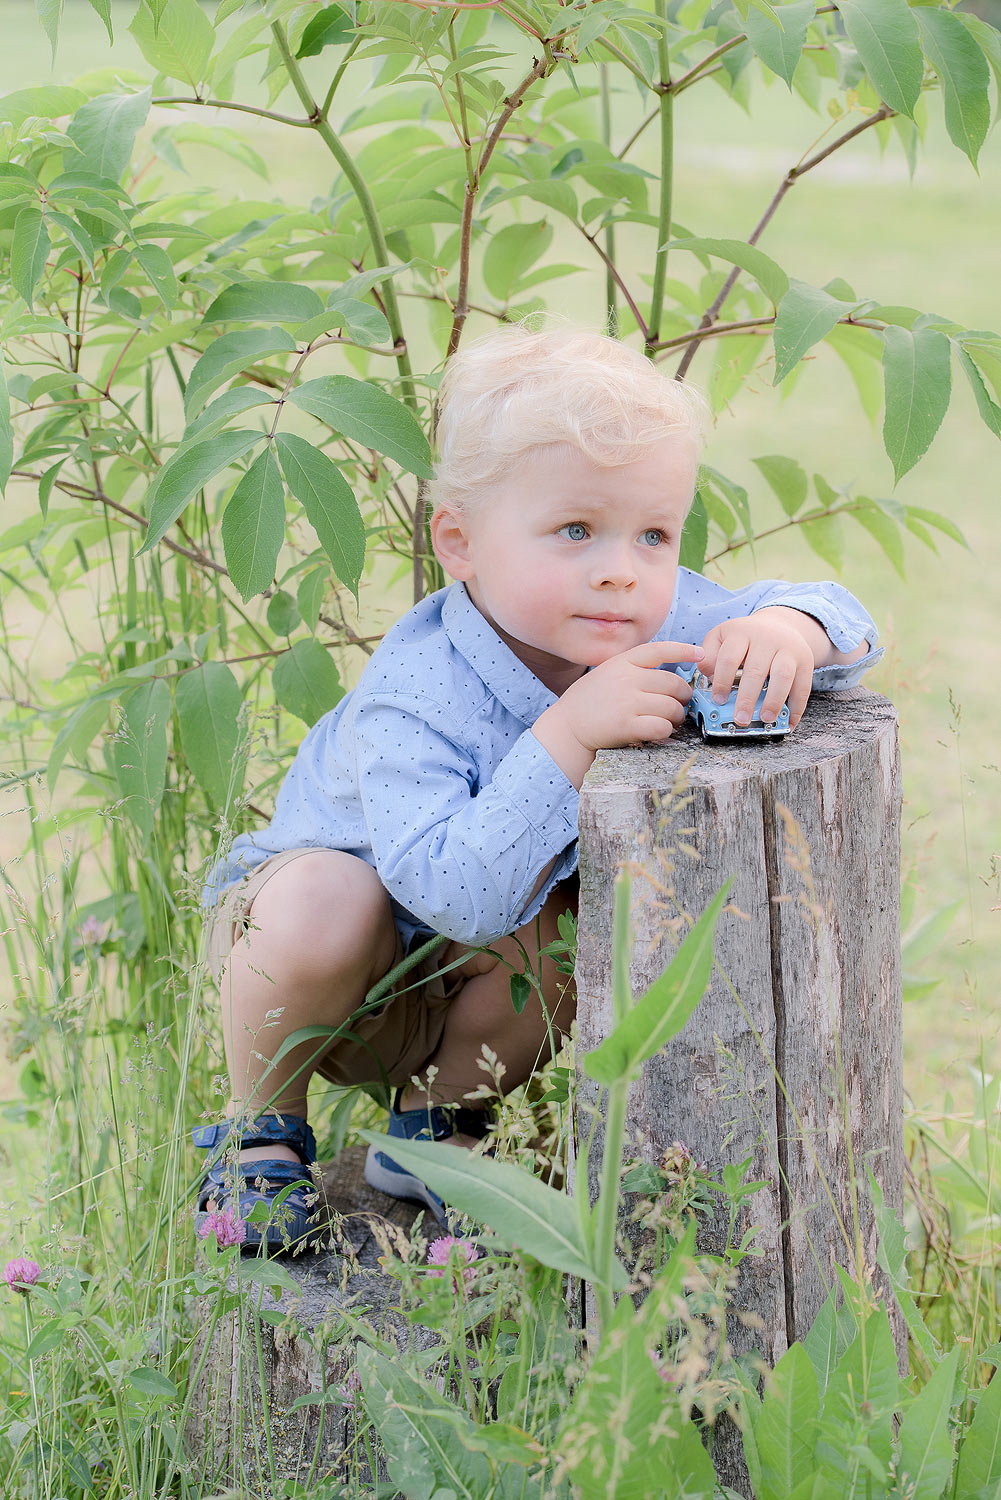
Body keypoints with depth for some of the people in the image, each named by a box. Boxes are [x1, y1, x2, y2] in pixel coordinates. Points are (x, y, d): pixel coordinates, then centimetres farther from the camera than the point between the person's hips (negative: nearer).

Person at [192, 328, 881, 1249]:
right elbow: (460, 897, -47)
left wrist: (789, 629, -40)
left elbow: (845, 621, -15)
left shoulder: (656, 622, -19)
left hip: (473, 984, 5)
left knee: (567, 922, -27)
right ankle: (261, 1127, -8)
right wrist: (568, 735, -54)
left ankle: (437, 1119, 0)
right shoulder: (415, 699, -36)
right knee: (323, 899, -37)